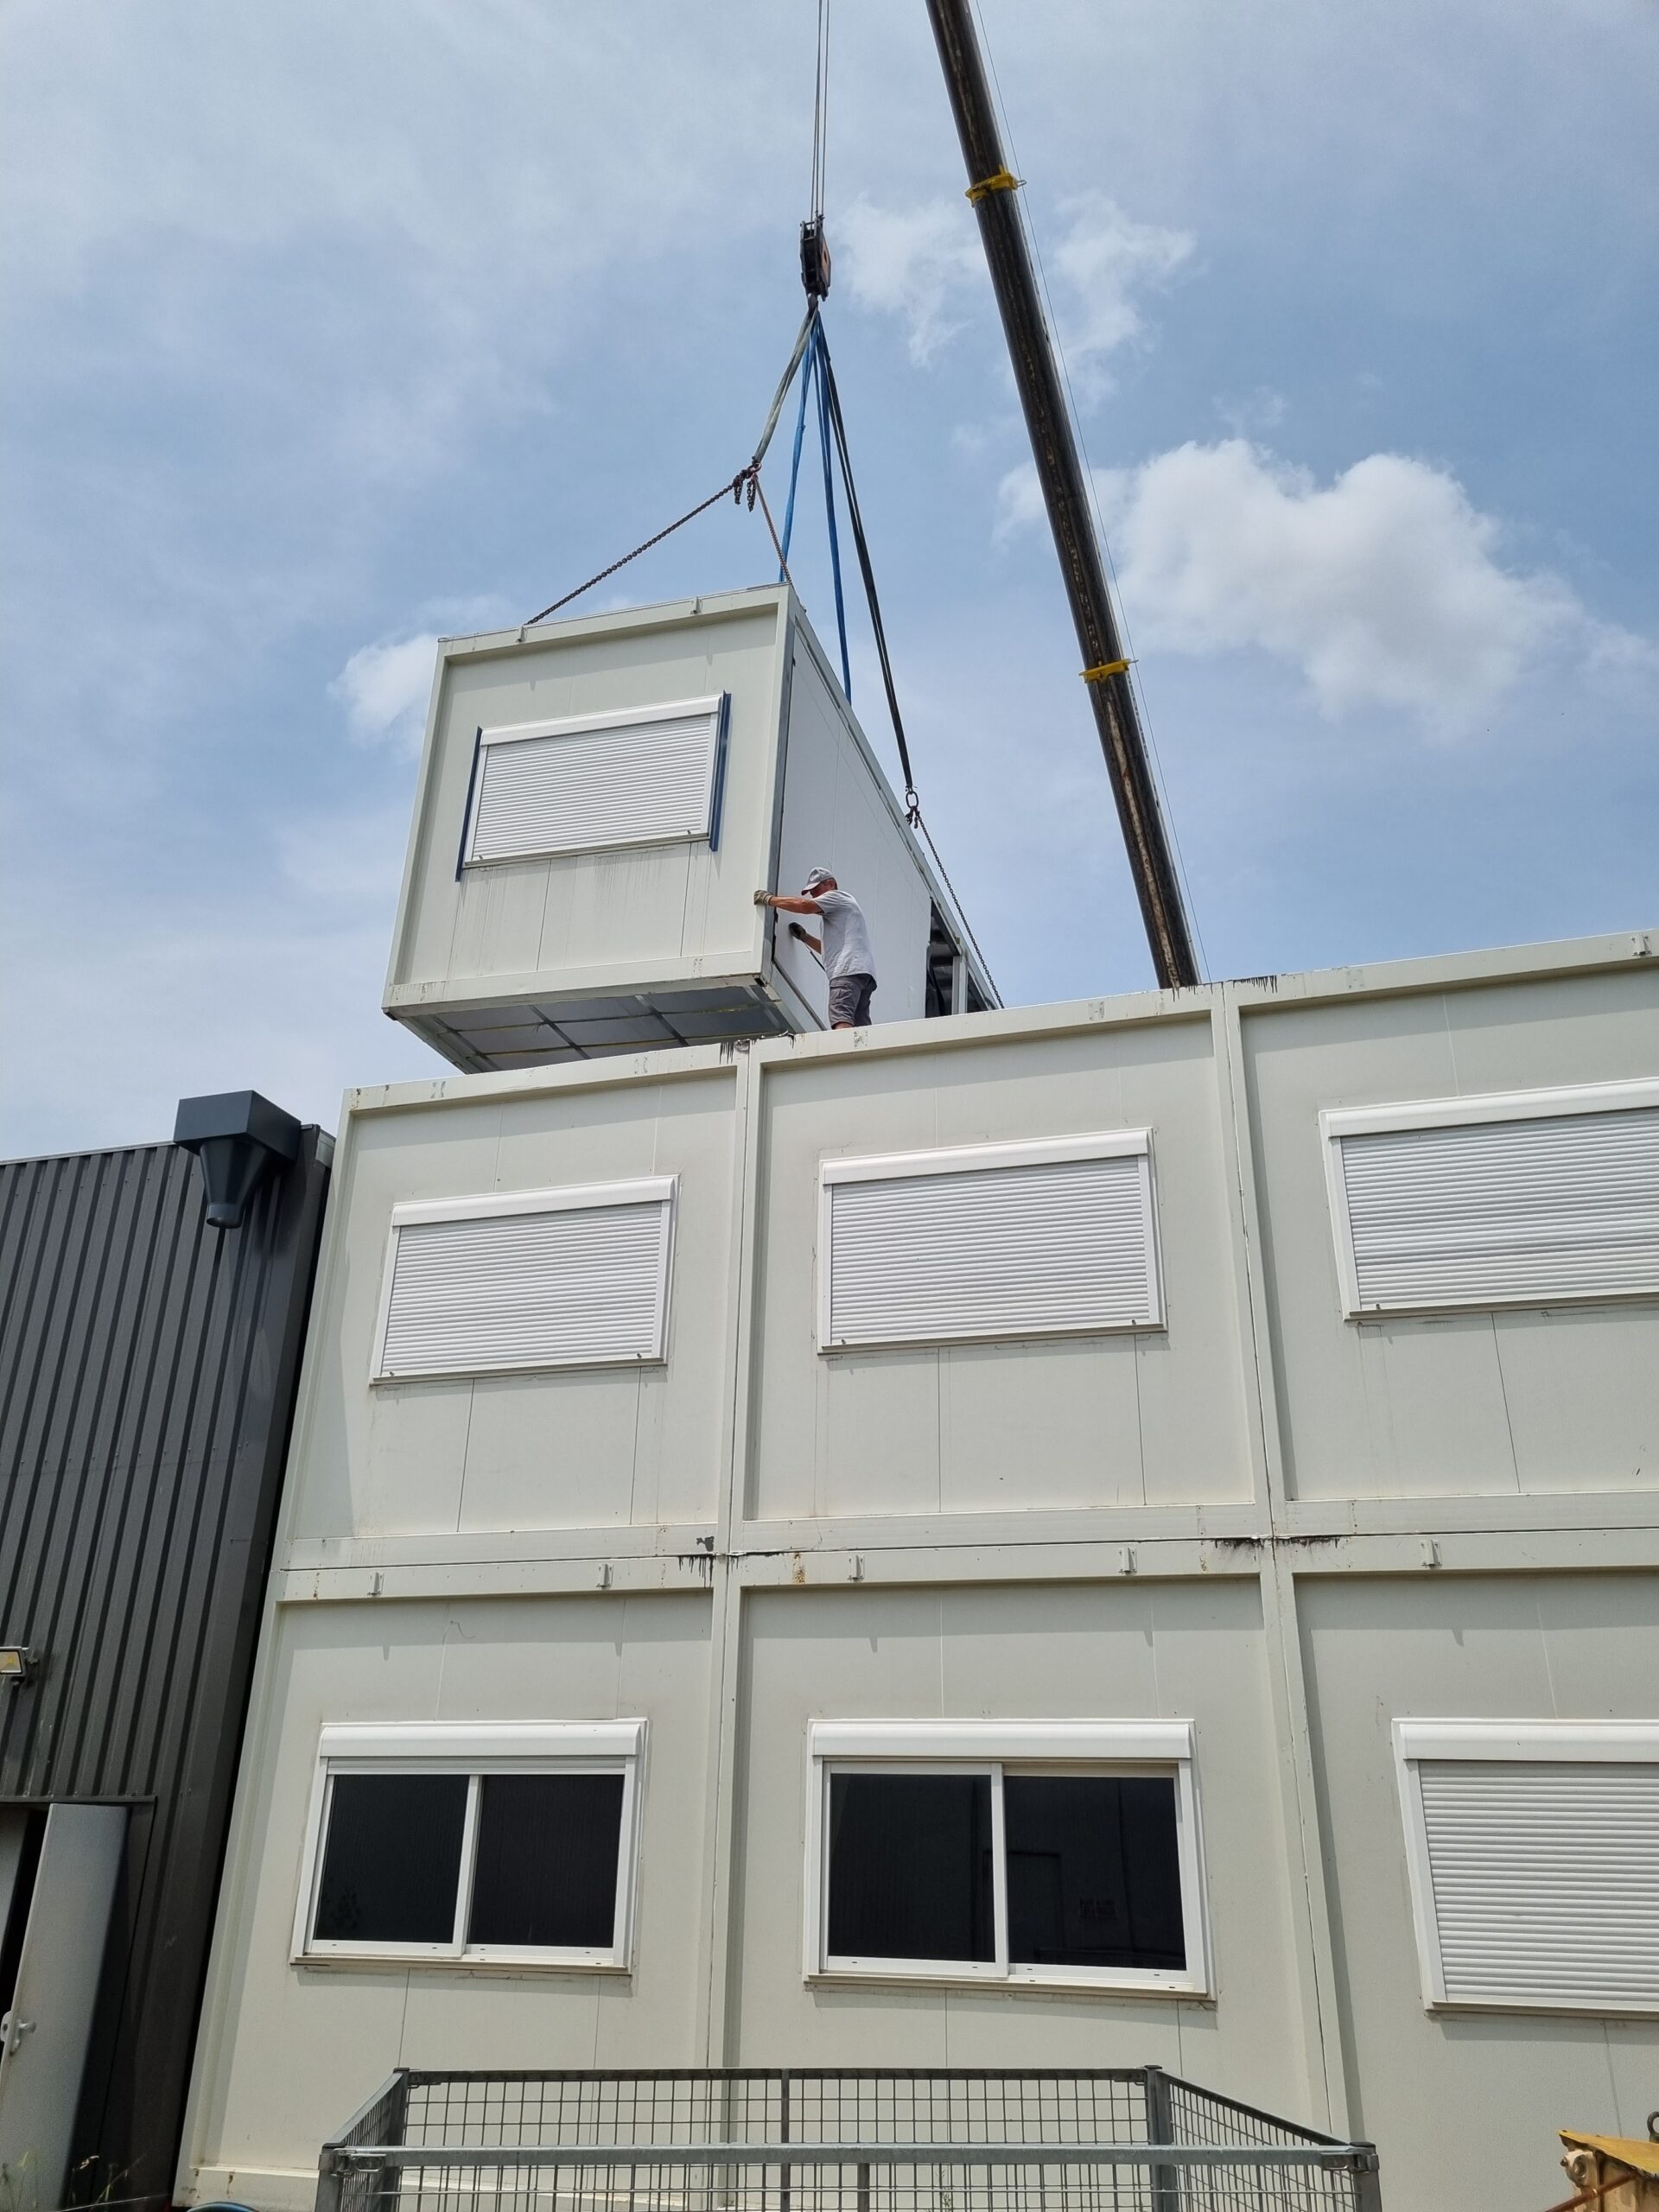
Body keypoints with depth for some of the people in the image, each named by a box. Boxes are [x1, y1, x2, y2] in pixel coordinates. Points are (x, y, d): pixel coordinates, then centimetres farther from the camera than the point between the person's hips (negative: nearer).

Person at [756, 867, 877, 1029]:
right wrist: (804, 936, 31)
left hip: (848, 970, -9)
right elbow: (831, 949, 38)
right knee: (859, 1028, -5)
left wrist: (768, 899, 3)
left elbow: (803, 906, -6)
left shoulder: (838, 896, 9)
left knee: (841, 1021, -26)